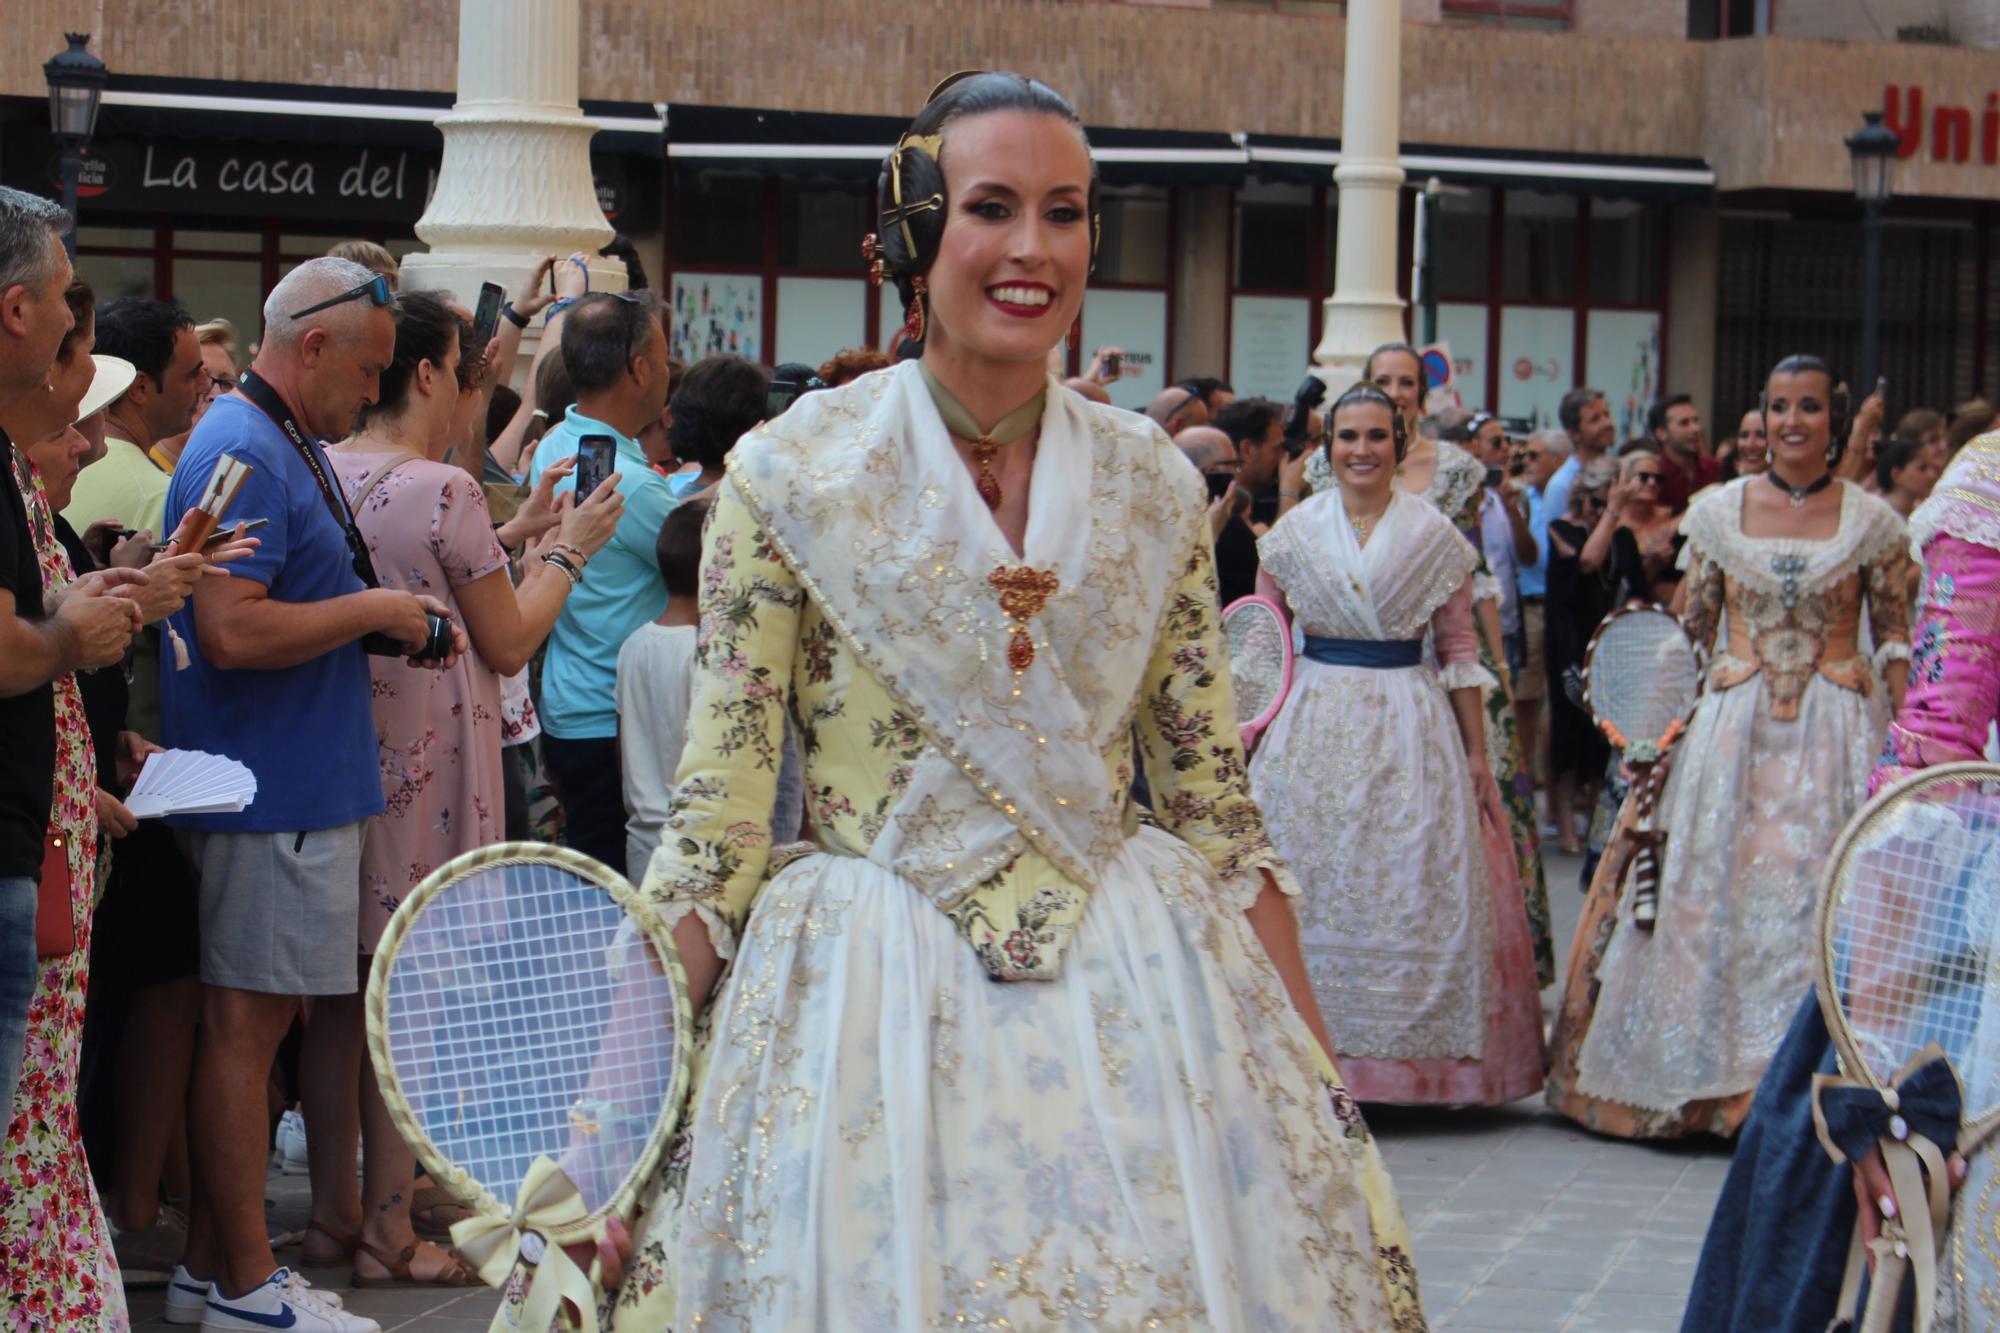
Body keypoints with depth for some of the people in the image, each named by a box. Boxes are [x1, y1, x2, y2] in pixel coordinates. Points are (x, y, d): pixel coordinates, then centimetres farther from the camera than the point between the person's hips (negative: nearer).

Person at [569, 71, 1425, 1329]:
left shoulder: (1153, 485, 4)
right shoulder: (791, 474, -5)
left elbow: (1217, 803, 9)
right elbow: (717, 816, -5)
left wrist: (1316, 1070, 5)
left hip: (1130, 1000, 3)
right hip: (866, 1007, -3)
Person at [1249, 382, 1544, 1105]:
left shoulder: (1434, 536, 2)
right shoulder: (1296, 531, 5)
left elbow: (1459, 648, 4)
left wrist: (1477, 752, 2)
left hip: (1411, 728, -1)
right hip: (1313, 722, 1)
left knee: (1414, 892, -2)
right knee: (1309, 888, 0)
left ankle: (1419, 1055, 5)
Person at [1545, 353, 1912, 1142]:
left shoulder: (1870, 521, 1)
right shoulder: (1718, 512, 4)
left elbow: (1894, 641, 4)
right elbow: (1690, 634, 8)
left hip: (1835, 729, -2)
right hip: (1731, 722, 2)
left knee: (1820, 899, -4)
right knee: (1715, 892, 3)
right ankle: (1709, 1082, 12)